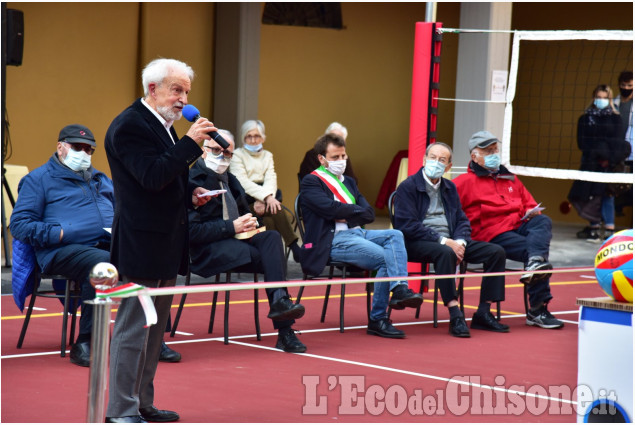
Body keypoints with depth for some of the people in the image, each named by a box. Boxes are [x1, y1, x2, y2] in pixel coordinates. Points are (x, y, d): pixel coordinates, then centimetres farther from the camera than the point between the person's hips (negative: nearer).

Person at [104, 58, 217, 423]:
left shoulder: (162, 126, 17)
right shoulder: (129, 126, -14)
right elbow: (152, 176, -25)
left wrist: (190, 195, 10)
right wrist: (191, 143, -24)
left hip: (166, 243, 10)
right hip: (142, 245, -10)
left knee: (155, 327, 15)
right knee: (134, 327, -5)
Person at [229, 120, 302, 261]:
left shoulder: (267, 156, 20)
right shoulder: (237, 155, 6)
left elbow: (271, 180, 3)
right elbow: (242, 182, -10)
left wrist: (264, 200, -19)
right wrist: (266, 196, -24)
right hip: (245, 200, -4)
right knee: (276, 209, -30)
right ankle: (294, 247, -30)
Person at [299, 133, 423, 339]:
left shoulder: (348, 182, 25)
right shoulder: (311, 182, 2)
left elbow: (369, 214, 13)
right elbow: (331, 209, -16)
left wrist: (346, 216, -6)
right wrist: (357, 210, -1)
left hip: (356, 233, 8)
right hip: (333, 241, -8)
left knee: (394, 235, -19)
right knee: (384, 258, -25)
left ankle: (399, 289, -34)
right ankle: (377, 320, -23)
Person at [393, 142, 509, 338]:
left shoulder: (450, 188, 19)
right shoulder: (408, 187, -3)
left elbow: (462, 220, 16)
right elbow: (408, 226, -13)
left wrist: (460, 241, -7)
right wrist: (443, 241, -18)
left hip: (449, 243, 7)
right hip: (417, 244, -7)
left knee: (496, 252, -9)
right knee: (445, 253, -40)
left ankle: (483, 313, -8)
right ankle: (455, 316, -39)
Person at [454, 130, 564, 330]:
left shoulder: (510, 179, 30)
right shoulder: (465, 182, 9)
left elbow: (529, 203, 35)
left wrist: (532, 212, 10)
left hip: (519, 226, 6)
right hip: (492, 234, -6)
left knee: (543, 221, -27)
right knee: (530, 251, -29)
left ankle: (535, 262, -56)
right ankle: (537, 310, -31)